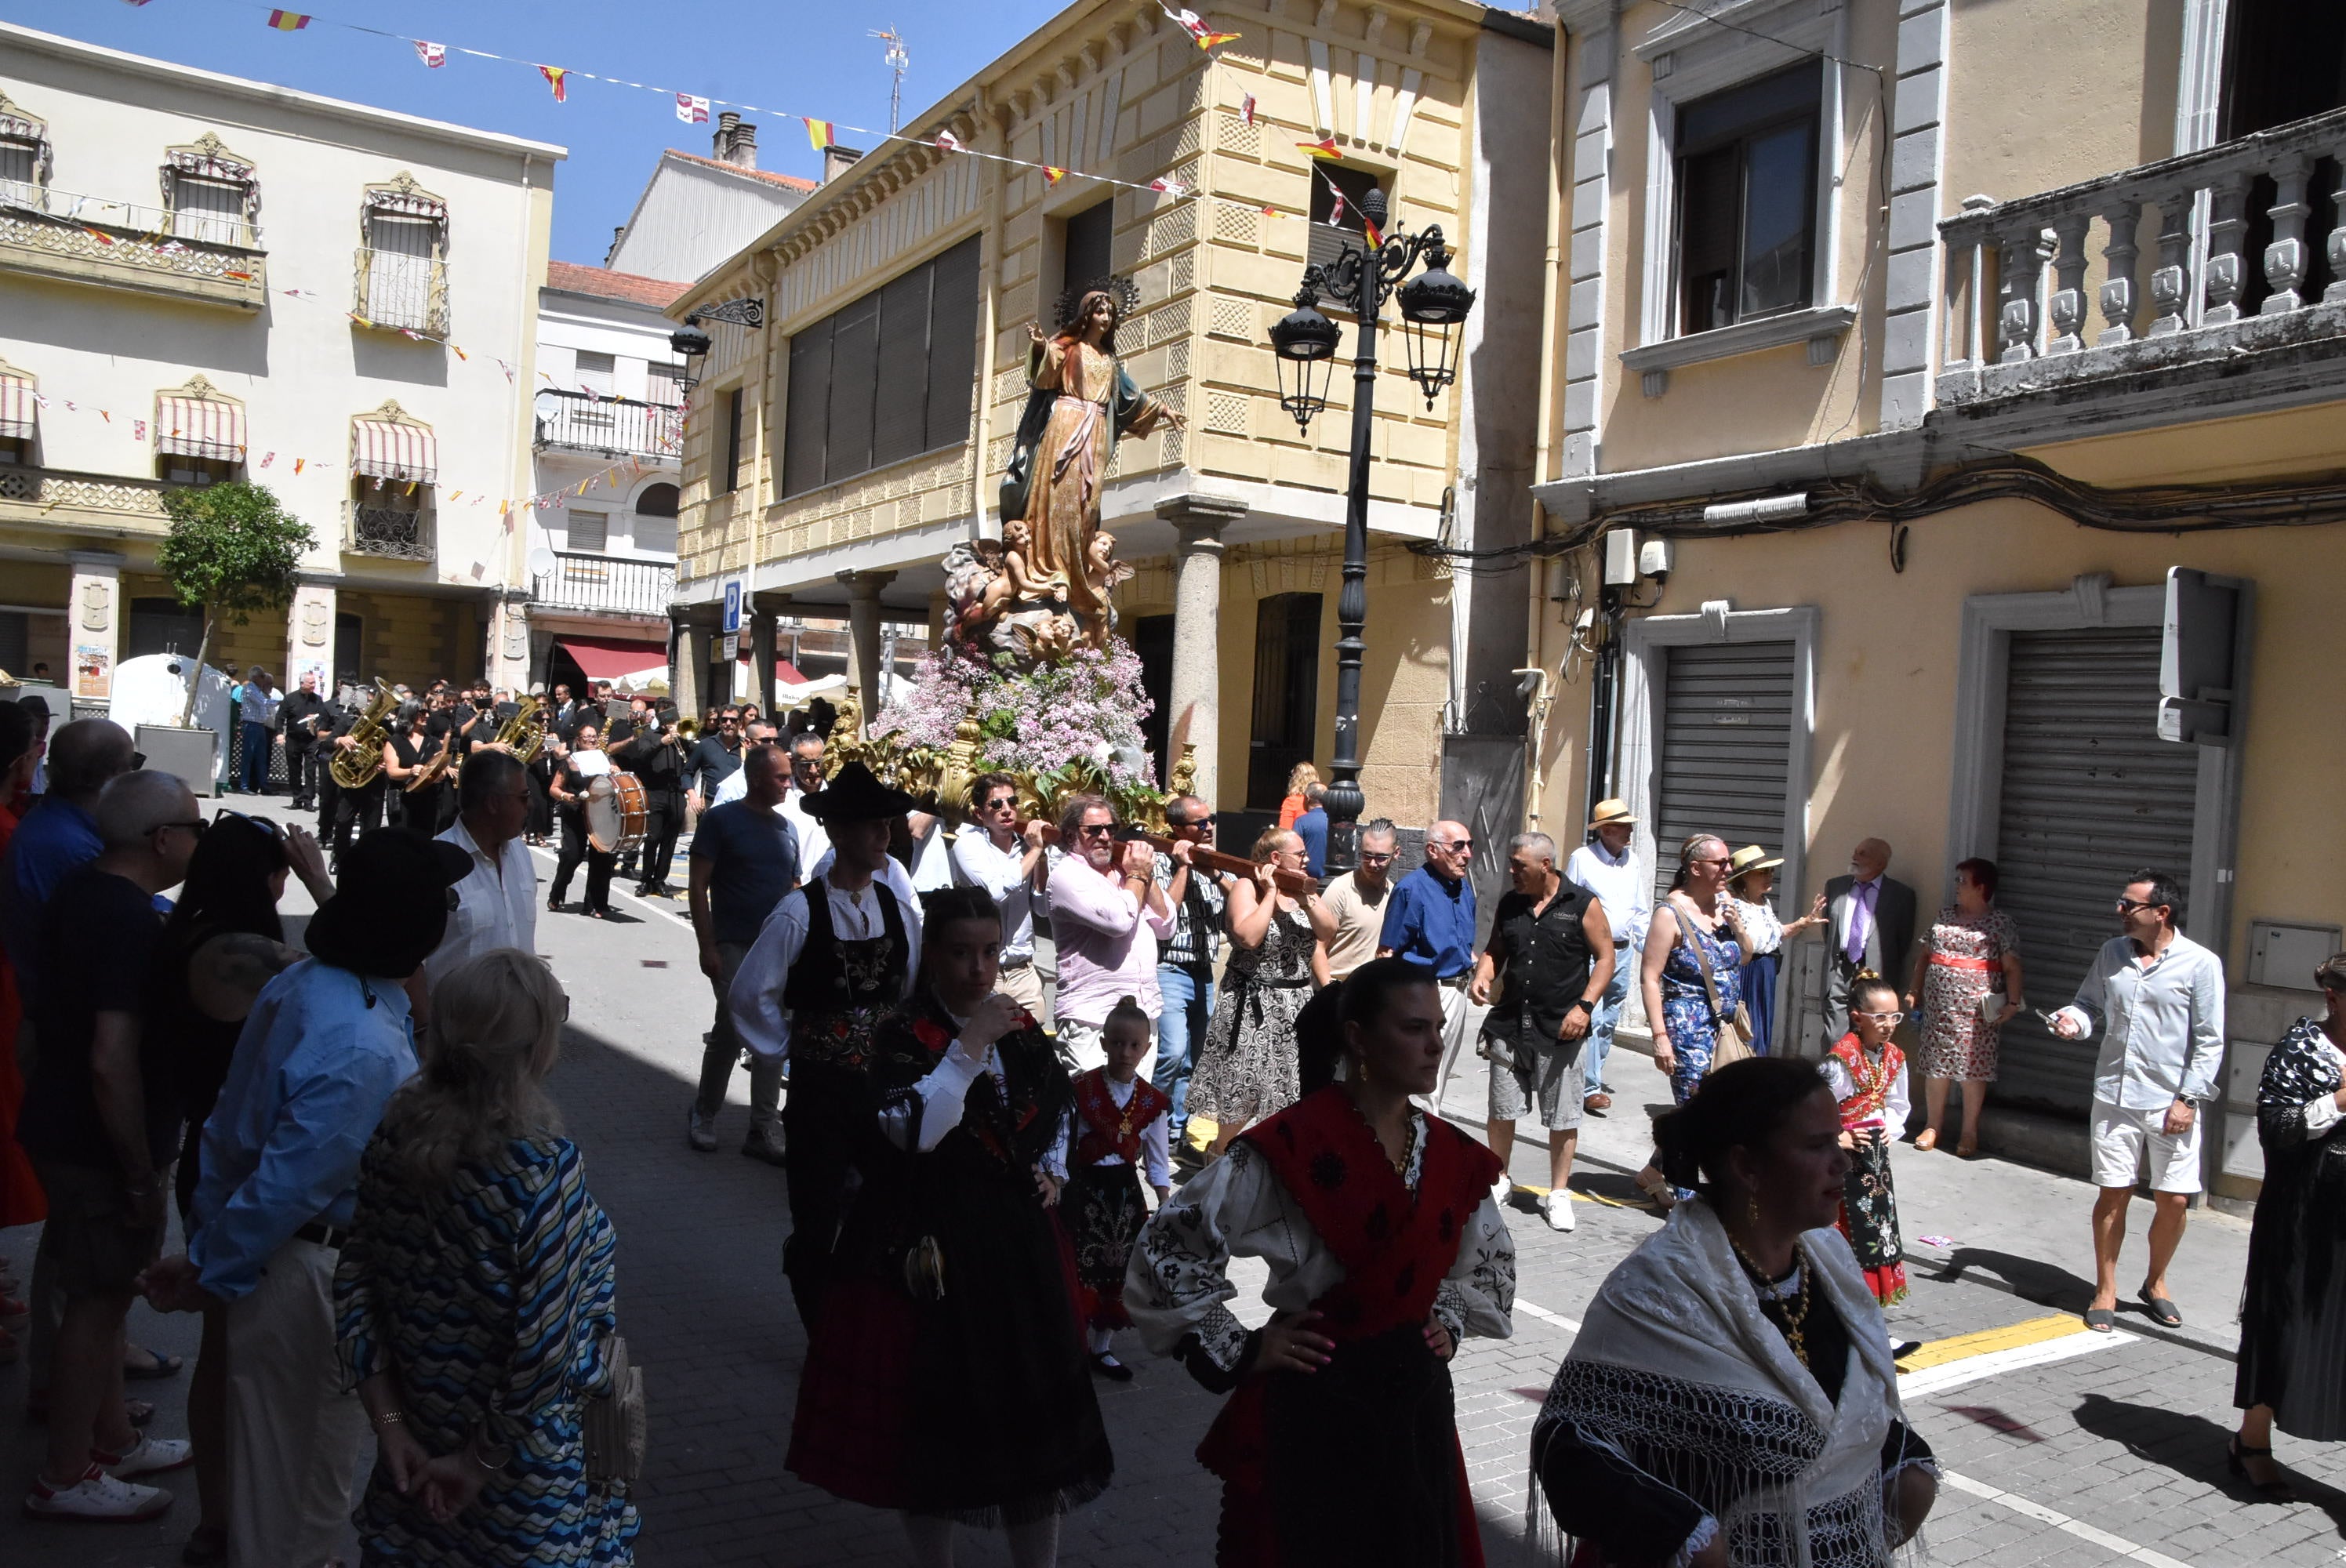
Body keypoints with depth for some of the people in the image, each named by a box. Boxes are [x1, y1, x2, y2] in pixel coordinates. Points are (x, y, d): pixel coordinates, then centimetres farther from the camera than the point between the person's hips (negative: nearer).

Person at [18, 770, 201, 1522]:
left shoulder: (80, 888, 5)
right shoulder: (131, 920, -26)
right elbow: (113, 1059, -29)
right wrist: (140, 1175, -21)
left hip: (63, 1125, 10)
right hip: (97, 1144, -10)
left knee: (104, 1290, 20)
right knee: (98, 1299, 4)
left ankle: (114, 1439, 34)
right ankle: (64, 1479, 17)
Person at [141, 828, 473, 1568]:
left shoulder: (300, 982, -2)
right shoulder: (364, 1049, -32)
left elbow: (230, 1125, 6)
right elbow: (289, 1184, -27)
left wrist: (206, 1246, 13)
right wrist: (211, 1275, -11)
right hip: (311, 1273, -9)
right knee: (304, 1464, 12)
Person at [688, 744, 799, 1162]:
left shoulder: (786, 828, 11)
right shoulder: (721, 820, -5)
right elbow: (698, 886, -8)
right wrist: (707, 947, -14)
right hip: (733, 947, -5)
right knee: (733, 1030, -6)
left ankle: (765, 1131, 13)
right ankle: (703, 1114, 17)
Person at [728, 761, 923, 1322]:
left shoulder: (899, 909, 2)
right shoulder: (801, 912, -12)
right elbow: (749, 995, -7)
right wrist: (789, 1049, -2)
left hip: (887, 1082, 4)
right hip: (822, 1087, -3)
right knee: (817, 1220, 8)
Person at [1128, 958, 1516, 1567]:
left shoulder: (1449, 1152, 1)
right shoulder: (1293, 1146, -19)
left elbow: (1489, 1256, 23)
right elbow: (1166, 1249, -16)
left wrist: (1450, 1323, 10)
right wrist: (1239, 1352, -12)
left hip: (1416, 1399, 6)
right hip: (1315, 1406, -6)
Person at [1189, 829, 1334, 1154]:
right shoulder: (1246, 887, -10)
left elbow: (1326, 932, 2)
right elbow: (1248, 937, -26)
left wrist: (1307, 898, -11)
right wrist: (1270, 893, -19)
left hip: (1299, 1004, 7)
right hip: (1255, 1008, -6)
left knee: (1292, 1093, 8)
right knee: (1241, 1092, -6)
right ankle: (1217, 1159, 9)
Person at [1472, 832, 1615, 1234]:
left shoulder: (1583, 905, -5)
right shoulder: (1508, 904, 8)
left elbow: (1605, 959, -2)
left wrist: (1584, 1006, -12)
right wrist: (1483, 976, -3)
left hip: (1560, 1030, -4)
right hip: (1510, 1024, 4)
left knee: (1563, 1117, 3)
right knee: (1501, 1110, 10)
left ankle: (1559, 1194, 17)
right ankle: (1499, 1181, 28)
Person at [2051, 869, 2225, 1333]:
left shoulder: (2200, 964, -6)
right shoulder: (2111, 953, 7)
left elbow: (2209, 1041, -5)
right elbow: (2091, 1005, 17)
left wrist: (2188, 1098, -10)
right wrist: (2075, 1019, -6)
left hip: (2171, 1102, -3)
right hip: (2115, 1095, 3)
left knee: (2173, 1200, 2)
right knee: (2113, 1194, 4)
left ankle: (2155, 1284, 26)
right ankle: (2105, 1291, 17)